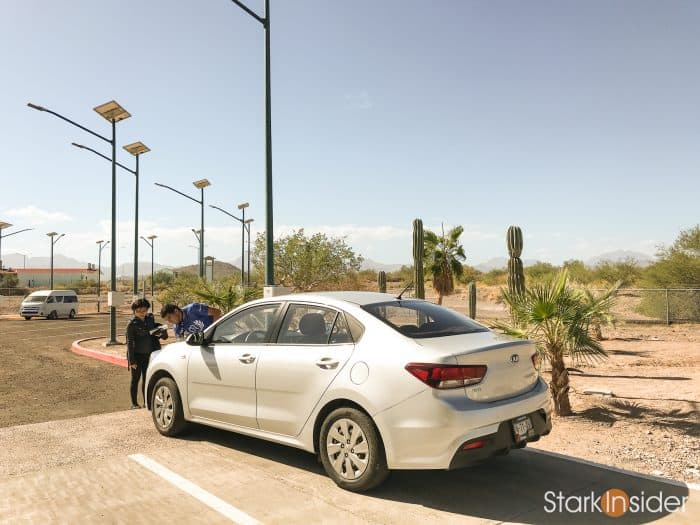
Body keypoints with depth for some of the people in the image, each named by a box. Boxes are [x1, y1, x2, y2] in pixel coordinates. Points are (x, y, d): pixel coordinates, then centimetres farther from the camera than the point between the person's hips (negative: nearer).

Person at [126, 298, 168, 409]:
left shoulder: (150, 318, 3)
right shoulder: (132, 324, -11)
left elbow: (155, 327, 21)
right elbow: (129, 342, -12)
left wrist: (161, 332, -5)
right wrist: (131, 360, -16)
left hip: (148, 355, 5)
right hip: (137, 355, -5)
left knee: (146, 379, 12)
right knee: (135, 379, 5)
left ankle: (146, 402, 21)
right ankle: (134, 403, 15)